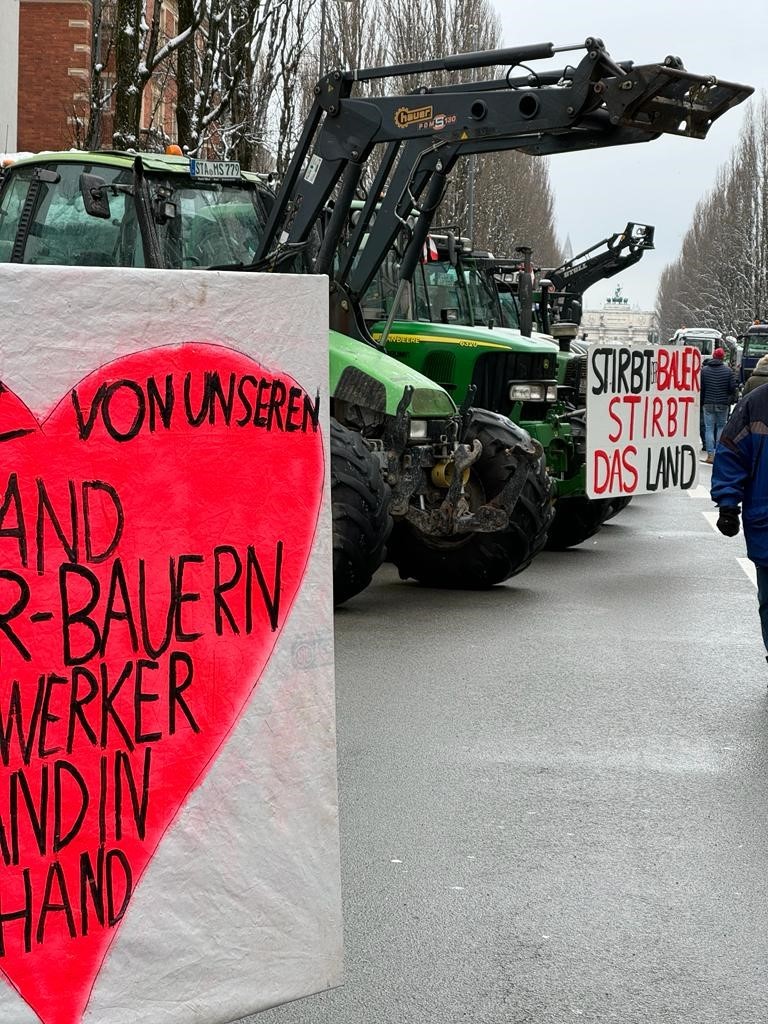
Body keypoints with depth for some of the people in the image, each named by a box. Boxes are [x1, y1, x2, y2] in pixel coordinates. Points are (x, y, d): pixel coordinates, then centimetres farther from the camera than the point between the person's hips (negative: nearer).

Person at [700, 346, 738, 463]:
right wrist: (730, 401, 13)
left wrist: (701, 402, 11)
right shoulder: (728, 370, -3)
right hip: (723, 405, 0)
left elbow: (700, 388, 2)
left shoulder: (704, 370, -1)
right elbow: (733, 388, -2)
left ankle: (710, 455, -3)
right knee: (721, 427, 12)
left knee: (709, 428, 2)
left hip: (708, 404, 0)